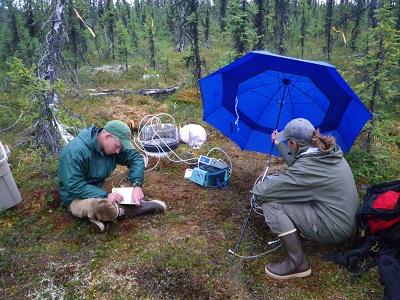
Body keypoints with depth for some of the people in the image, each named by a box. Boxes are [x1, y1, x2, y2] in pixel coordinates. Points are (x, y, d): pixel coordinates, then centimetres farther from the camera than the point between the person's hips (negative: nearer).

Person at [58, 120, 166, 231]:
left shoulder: (112, 145, -8)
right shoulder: (76, 150, -28)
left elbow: (136, 158, -7)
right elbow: (74, 186, -29)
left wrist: (137, 185, -22)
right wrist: (105, 195, -34)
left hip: (101, 186, 7)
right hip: (77, 197, -7)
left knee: (133, 174, -5)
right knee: (98, 205, -39)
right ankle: (127, 209, -14)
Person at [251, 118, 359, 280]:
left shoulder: (306, 168, -27)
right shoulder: (329, 151, -2)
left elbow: (263, 191, -22)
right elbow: (296, 160, 19)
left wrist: (257, 187, 1)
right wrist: (278, 143, 28)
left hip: (333, 229, -9)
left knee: (271, 204, -15)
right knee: (290, 190, 16)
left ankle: (298, 263, -8)